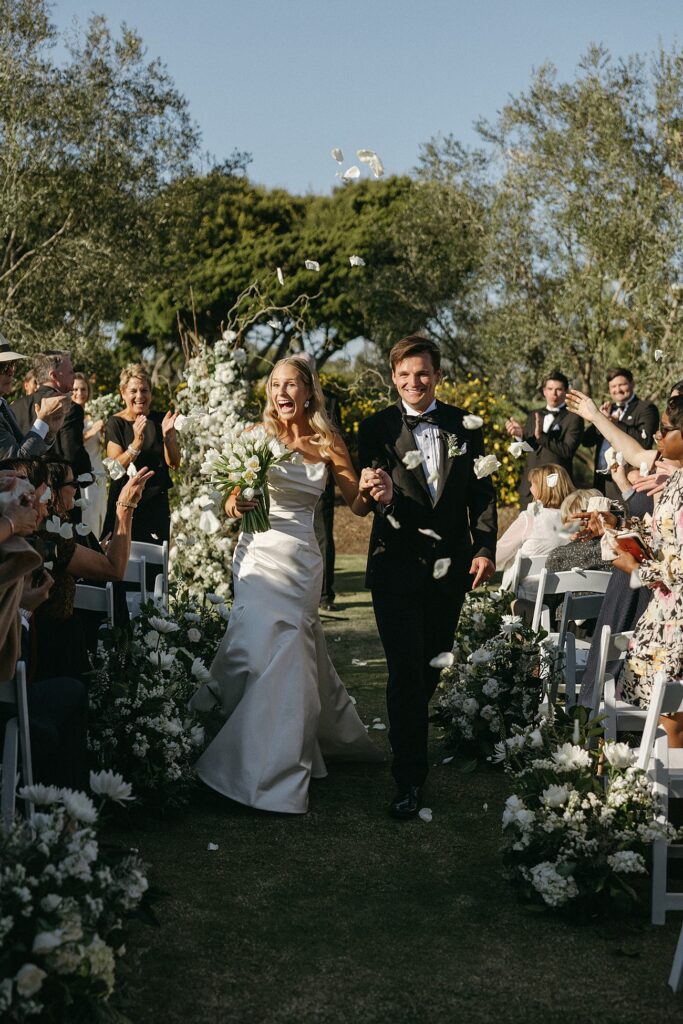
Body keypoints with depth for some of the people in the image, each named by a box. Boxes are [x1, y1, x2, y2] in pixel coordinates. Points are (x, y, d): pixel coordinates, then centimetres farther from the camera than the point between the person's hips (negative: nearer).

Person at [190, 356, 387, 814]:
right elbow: (231, 498, 3)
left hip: (300, 559, 0)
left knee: (281, 652, -3)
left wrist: (374, 491, -20)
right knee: (295, 654, -6)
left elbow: (358, 504, 3)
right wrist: (235, 505, -21)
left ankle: (269, 773, 8)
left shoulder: (327, 443, 3)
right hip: (258, 552, 0)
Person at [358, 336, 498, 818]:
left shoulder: (464, 426, 4)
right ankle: (410, 779, 0)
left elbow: (482, 492, 6)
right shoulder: (377, 428, -4)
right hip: (397, 566, -3)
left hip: (451, 567, 3)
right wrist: (378, 496, -34)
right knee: (406, 671, -7)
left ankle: (411, 736, 42)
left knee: (433, 666, 17)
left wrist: (485, 549, -3)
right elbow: (366, 496, -10)